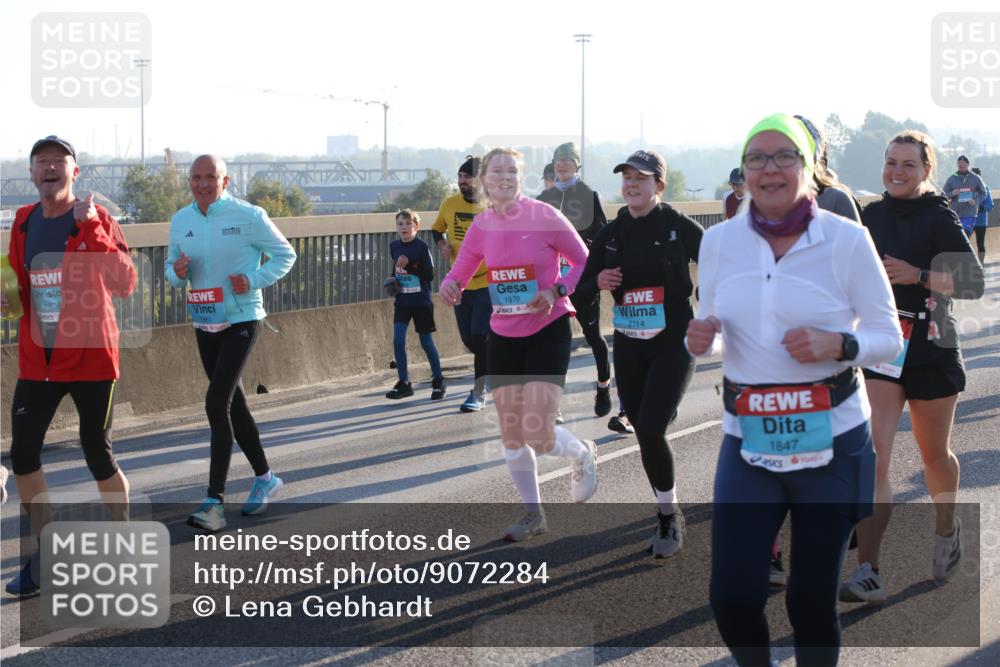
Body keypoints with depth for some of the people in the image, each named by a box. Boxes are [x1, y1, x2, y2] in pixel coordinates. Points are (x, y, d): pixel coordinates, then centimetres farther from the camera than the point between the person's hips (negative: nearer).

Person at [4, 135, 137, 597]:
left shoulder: (94, 219, -8)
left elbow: (125, 284, -21)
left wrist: (89, 227, -27)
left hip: (90, 356, -4)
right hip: (38, 359, 4)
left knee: (98, 454, 3)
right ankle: (43, 558, 15)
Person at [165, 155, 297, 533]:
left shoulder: (248, 216, -10)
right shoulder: (180, 221, 5)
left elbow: (285, 255, -1)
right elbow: (172, 267, 16)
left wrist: (254, 280, -17)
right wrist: (177, 272, -9)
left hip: (241, 320, -6)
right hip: (204, 323, 6)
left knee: (217, 402, -17)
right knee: (233, 403, 15)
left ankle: (214, 502, -19)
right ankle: (264, 478, 33)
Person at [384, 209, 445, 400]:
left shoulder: (421, 247, -11)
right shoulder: (394, 246, 4)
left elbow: (430, 274, -15)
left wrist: (408, 267, -23)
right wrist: (394, 279, 5)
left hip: (421, 301, -4)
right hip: (402, 301, 4)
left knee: (426, 342, 4)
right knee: (398, 341, -8)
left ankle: (438, 382, 21)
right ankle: (404, 384, 1)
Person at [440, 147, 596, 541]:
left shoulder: (544, 216, -12)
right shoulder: (481, 226, 1)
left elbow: (584, 262, -5)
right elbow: (460, 272, 10)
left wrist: (556, 291, -21)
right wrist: (450, 285, -13)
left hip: (548, 331, -5)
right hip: (503, 335, 5)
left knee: (537, 434, -13)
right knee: (511, 435, 7)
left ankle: (582, 454, 22)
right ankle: (533, 515, 24)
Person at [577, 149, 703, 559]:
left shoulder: (680, 228, -8)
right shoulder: (611, 234, 5)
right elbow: (580, 290, 7)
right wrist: (597, 282, -13)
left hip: (673, 344, -5)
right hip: (628, 347, 5)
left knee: (651, 430, -17)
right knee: (644, 433, 9)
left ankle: (669, 515, 2)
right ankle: (668, 515, 27)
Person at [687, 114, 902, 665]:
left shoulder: (847, 239, -8)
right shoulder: (719, 241, 1)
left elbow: (888, 335, -3)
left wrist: (838, 345, -22)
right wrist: (698, 338, -11)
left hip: (831, 440, -2)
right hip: (747, 441, 2)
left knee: (811, 600, 5)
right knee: (731, 596, -2)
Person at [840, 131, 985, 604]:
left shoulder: (940, 218, -8)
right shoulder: (871, 217, 6)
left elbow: (973, 283, -14)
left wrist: (917, 275, -23)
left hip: (931, 351, -3)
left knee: (934, 455, 15)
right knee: (871, 457, -12)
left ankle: (946, 530, 44)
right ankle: (868, 573, -16)